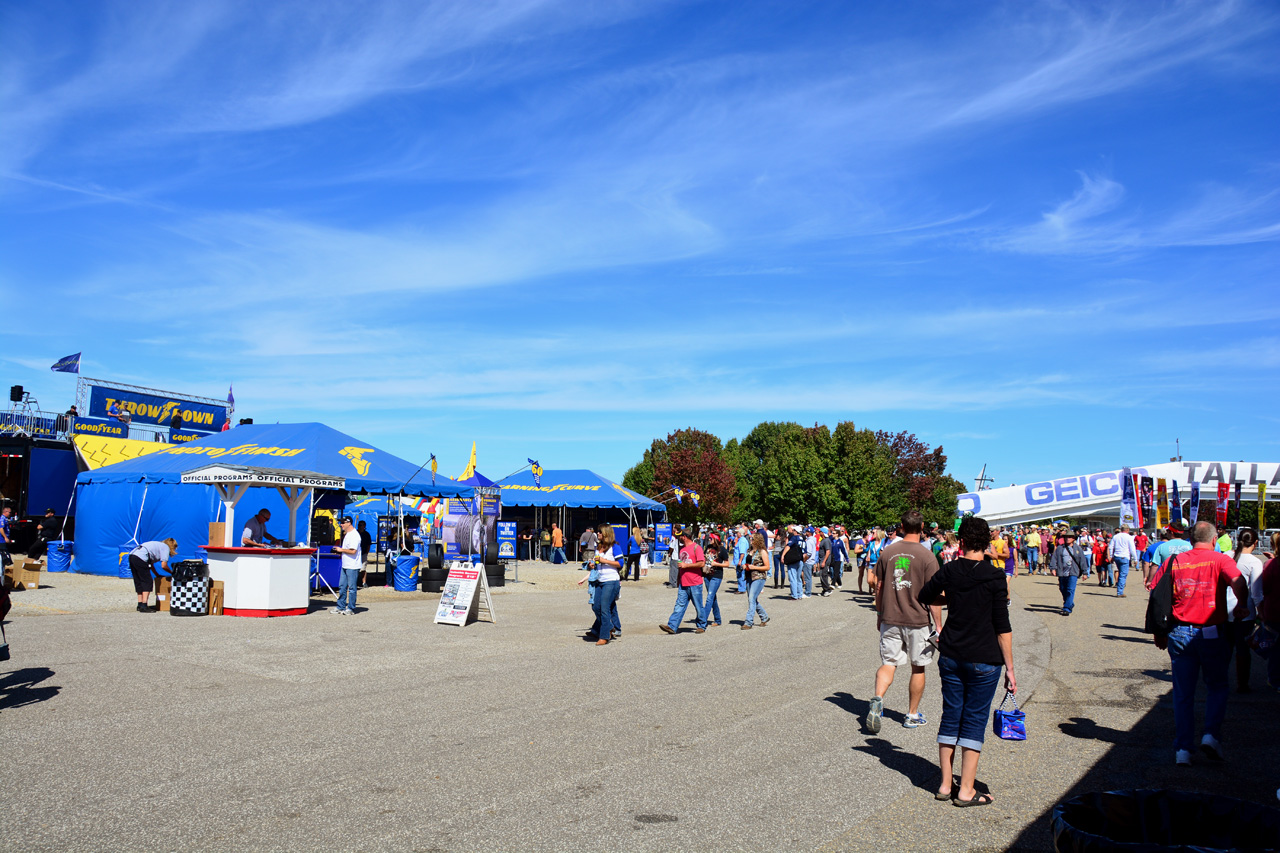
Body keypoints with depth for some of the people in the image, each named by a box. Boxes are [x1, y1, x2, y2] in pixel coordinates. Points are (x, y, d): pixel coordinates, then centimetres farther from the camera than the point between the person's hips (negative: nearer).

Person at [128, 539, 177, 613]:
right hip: (140, 559, -9)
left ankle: (140, 605, 17)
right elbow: (163, 565, -2)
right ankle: (144, 606, -10)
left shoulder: (158, 545, 31)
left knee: (139, 582, 15)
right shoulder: (166, 547, 7)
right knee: (148, 582, -4)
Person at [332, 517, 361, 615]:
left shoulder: (354, 535, -16)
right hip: (345, 565, 10)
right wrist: (339, 551, 10)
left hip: (352, 566, -10)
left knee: (351, 588, -2)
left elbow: (353, 551, -23)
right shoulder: (347, 534, 16)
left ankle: (351, 609, 4)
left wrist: (341, 550, -12)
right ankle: (340, 607, 21)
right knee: (342, 587, 13)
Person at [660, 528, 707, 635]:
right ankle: (672, 626, -6)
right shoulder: (682, 548, 17)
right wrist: (678, 580, 25)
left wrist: (686, 565, -15)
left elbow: (702, 563, -16)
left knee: (698, 607, 4)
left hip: (695, 584, -7)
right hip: (683, 584, 7)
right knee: (679, 605, 0)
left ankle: (701, 626, 18)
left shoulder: (696, 547, -8)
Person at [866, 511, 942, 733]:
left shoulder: (887, 553, 1)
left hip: (890, 620, 2)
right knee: (918, 667, 13)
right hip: (918, 621, -2)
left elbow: (879, 588, 7)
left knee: (888, 663, 6)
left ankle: (877, 700, -20)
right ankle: (913, 715, 22)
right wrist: (938, 625, -3)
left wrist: (879, 615, 19)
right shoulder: (926, 556, -9)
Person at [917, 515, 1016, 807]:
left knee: (950, 717, 13)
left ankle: (945, 784, 19)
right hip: (984, 661, -4)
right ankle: (966, 791, 9)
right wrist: (1009, 669, -6)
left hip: (950, 657, 4)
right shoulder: (995, 577, -12)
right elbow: (1003, 628, -11)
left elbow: (923, 597, 17)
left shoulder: (948, 571, -1)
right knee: (975, 721, 4)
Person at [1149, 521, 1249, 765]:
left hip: (1179, 633, 2)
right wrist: (1242, 606, -3)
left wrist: (1158, 632, 9)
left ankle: (1182, 749, 10)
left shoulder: (1174, 561, 5)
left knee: (1183, 693, 9)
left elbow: (1155, 596, 2)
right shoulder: (1221, 560, -2)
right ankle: (1211, 735, 6)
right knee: (1217, 686, 19)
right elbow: (1238, 582, -22)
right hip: (1212, 633, -2)